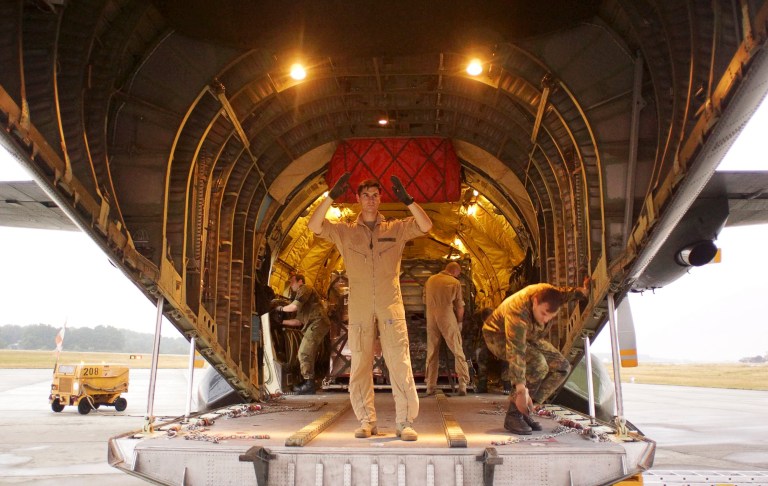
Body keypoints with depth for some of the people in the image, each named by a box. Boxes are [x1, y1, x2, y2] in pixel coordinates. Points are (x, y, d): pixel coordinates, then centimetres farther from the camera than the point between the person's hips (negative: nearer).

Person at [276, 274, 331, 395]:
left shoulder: (305, 289, 2)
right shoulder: (301, 295, 31)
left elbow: (294, 306, -12)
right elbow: (299, 321, 28)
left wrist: (281, 308, 5)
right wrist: (282, 321, 25)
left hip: (317, 323, -10)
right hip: (316, 325, 10)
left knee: (304, 353, -13)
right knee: (309, 356, 10)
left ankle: (309, 384, -13)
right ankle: (309, 384, 13)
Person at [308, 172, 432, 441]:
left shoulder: (395, 228, 9)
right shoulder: (345, 231, 10)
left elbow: (426, 226, -3)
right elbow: (314, 226, -2)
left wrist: (406, 200, -14)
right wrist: (332, 196, -12)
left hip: (391, 307, -1)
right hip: (359, 308, 1)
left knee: (399, 364, -5)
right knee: (360, 365, 5)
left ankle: (405, 422, 1)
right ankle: (367, 421, 15)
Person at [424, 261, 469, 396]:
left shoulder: (430, 280, 9)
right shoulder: (455, 283, -3)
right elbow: (460, 306, 0)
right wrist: (459, 322, 13)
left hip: (431, 319, 4)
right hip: (448, 320, -4)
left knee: (432, 353, 11)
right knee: (458, 352, 4)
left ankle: (430, 386, 13)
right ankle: (463, 384, -2)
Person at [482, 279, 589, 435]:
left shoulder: (547, 293, -21)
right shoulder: (518, 312, -41)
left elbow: (562, 293, 5)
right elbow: (516, 352, -46)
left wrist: (581, 291, -16)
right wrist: (521, 389, -49)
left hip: (527, 337, 8)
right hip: (499, 336, -8)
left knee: (562, 367, -6)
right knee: (538, 364, -33)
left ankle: (523, 409, -3)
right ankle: (513, 414, -20)